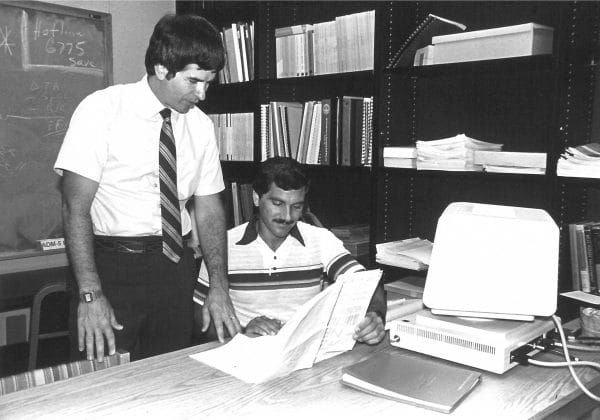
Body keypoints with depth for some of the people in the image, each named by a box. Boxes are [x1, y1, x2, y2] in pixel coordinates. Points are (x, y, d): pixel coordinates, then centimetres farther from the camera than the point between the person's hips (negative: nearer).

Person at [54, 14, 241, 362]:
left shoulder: (201, 125, 3)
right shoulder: (102, 110, -10)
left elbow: (209, 207, 4)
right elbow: (76, 206, -12)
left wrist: (219, 287, -6)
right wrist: (90, 293, -19)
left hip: (176, 265, 4)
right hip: (112, 265, -4)